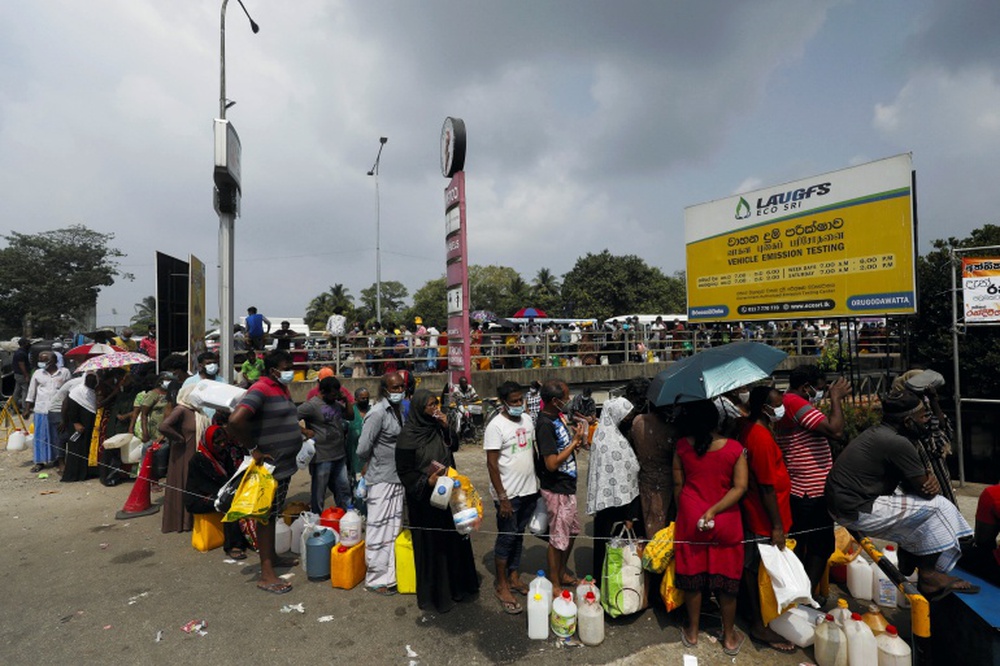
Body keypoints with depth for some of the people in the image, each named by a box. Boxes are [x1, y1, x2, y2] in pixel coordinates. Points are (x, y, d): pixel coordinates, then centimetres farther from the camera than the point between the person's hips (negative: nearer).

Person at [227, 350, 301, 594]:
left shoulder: (283, 389, 10)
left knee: (274, 514, 20)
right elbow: (235, 421, -32)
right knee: (267, 516, 0)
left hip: (284, 464, 9)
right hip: (270, 466, -9)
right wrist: (254, 450, -23)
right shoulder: (260, 390, -19)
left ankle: (272, 556, 35)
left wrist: (300, 430, 9)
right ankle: (266, 575, 8)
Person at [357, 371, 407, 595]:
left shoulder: (399, 409, 6)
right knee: (379, 530, 4)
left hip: (397, 478, 8)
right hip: (381, 480, -8)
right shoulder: (377, 413, -20)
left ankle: (390, 574, 31)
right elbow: (362, 449, -21)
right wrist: (371, 465, -3)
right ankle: (376, 580, 19)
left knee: (394, 528, 17)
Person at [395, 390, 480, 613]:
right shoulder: (408, 436, -17)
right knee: (431, 544, 6)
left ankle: (456, 586, 34)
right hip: (424, 498, -6)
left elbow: (452, 447, 7)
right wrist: (426, 482, -25)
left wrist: (446, 428, -7)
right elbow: (404, 471, -13)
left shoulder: (438, 428, 1)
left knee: (454, 538, 15)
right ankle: (434, 595, 25)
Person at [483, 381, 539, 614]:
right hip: (509, 494, -6)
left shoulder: (527, 419, 4)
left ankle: (514, 577, 34)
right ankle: (502, 586, 21)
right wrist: (502, 498, -18)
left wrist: (537, 482, 14)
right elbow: (492, 464, -17)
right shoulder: (496, 426, -17)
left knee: (519, 534, 18)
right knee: (506, 538, 5)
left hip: (529, 490, 6)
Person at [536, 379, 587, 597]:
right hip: (556, 490, -9)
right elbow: (552, 463, -27)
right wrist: (575, 442, -21)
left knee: (572, 530, 23)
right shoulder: (545, 424, -25)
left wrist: (576, 439, -5)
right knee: (558, 538, 6)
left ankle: (563, 573, 42)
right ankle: (554, 585, 25)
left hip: (567, 486, 9)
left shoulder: (557, 417, 3)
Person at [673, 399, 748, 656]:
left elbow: (678, 484, -2)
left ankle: (692, 632, 32)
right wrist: (714, 510, -15)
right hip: (726, 522, 0)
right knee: (726, 578, 15)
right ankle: (729, 637, 31)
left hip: (690, 518, 1)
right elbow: (740, 487, -15)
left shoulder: (682, 446, -9)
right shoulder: (735, 448, -11)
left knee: (692, 576, 15)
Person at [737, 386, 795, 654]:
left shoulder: (745, 426, 0)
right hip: (765, 517, -9)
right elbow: (767, 486, -23)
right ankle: (759, 626, 21)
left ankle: (752, 609, 41)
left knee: (752, 565, 23)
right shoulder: (762, 438, -28)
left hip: (752, 511, 9)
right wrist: (777, 526, -17)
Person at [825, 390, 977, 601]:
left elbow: (912, 481, 19)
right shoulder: (897, 443, -20)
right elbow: (926, 492, -11)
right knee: (937, 507, -2)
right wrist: (931, 483, 12)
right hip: (858, 512, -10)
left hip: (843, 501, 10)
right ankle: (928, 576, 12)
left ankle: (908, 561, 29)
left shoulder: (878, 433, 9)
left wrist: (929, 477, -2)